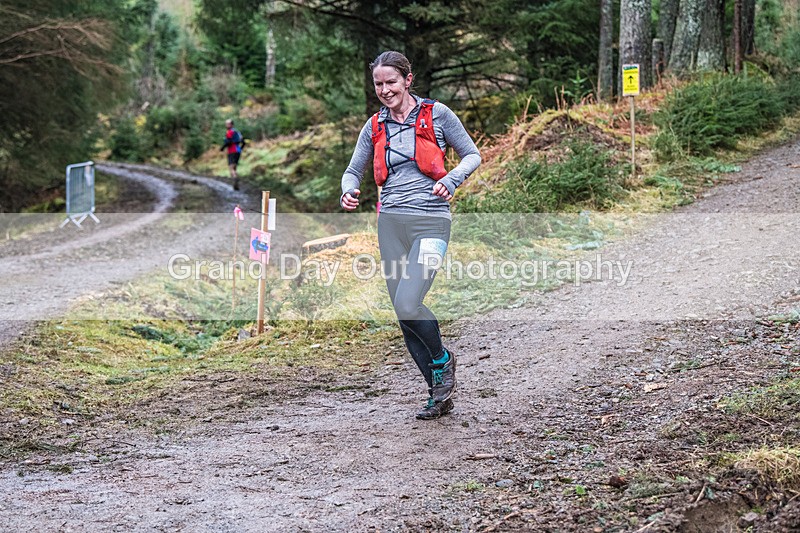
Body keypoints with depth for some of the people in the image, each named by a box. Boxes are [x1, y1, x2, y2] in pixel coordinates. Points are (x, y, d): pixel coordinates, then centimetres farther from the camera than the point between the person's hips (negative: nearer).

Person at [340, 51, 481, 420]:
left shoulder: (436, 114, 0)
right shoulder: (375, 127, 12)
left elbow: (472, 155, 5)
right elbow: (353, 171, 18)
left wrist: (451, 180, -14)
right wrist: (348, 191, -5)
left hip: (430, 222, -5)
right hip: (391, 223, 5)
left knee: (407, 304, -20)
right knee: (404, 315, 5)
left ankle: (442, 361, 10)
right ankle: (439, 394, 18)